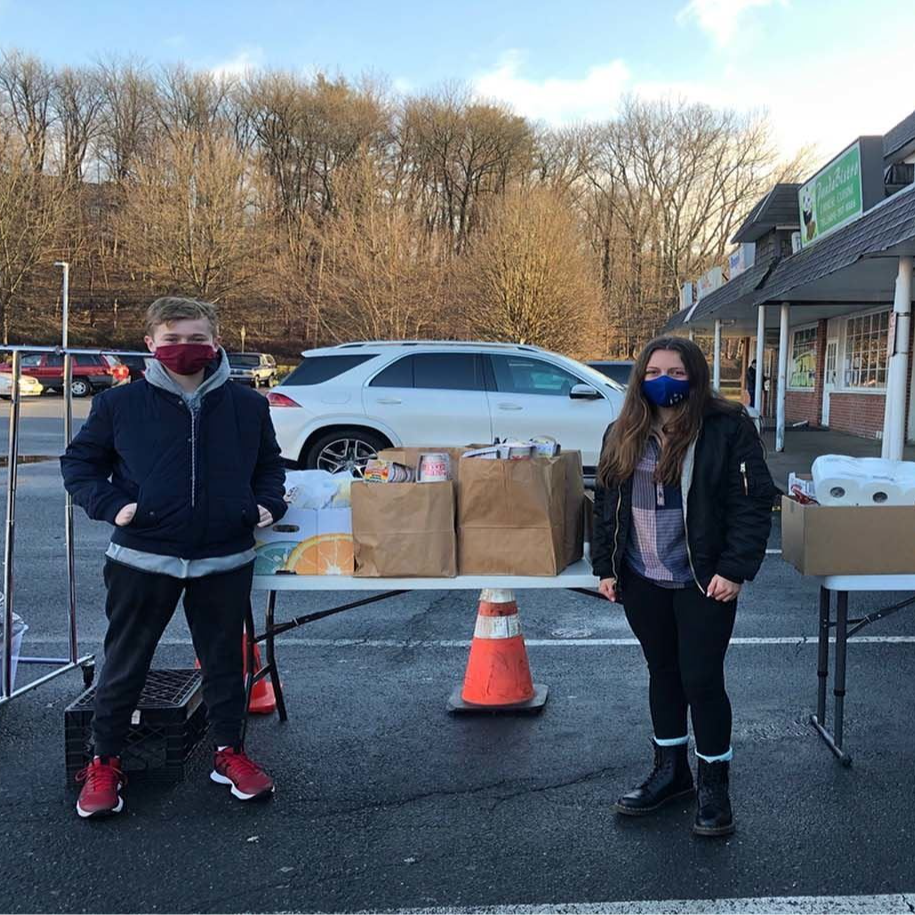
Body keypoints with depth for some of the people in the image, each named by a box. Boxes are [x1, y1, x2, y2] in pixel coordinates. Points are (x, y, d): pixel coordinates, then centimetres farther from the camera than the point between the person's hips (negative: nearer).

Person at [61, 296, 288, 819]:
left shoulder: (248, 406, 2)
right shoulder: (119, 404, -4)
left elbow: (269, 465, 17)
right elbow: (80, 463, 6)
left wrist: (267, 503, 0)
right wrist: (110, 504, -9)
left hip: (226, 561, 1)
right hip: (143, 560, -1)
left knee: (225, 660, 13)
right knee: (125, 663, 10)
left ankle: (231, 751, 31)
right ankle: (105, 763, 26)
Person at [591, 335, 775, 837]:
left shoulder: (728, 428, -9)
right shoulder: (623, 434, 6)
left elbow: (753, 503, -10)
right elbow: (605, 503, 10)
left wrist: (735, 569, -16)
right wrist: (605, 566, 6)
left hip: (704, 582, -5)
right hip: (641, 582, 5)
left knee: (701, 681, 0)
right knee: (662, 673, 16)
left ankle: (714, 783, 19)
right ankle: (671, 770, 33)